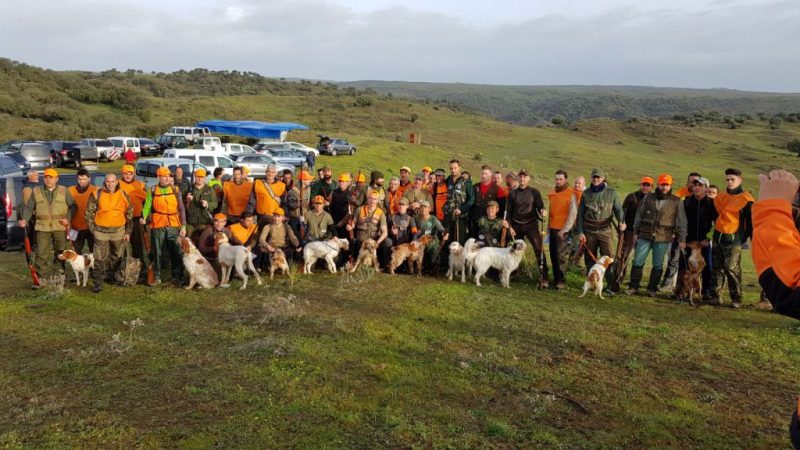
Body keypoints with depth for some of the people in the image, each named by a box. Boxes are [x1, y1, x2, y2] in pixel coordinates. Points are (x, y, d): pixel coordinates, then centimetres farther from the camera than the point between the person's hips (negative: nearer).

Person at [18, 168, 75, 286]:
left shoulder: (64, 191, 4)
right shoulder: (36, 191, 7)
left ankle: (60, 271, 24)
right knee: (41, 253, -3)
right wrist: (25, 220, -9)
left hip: (60, 227, 0)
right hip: (42, 227, 0)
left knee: (60, 252, 10)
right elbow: (28, 207, 7)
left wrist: (68, 218, -8)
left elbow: (72, 206, 6)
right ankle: (41, 277, 0)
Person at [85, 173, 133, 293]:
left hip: (118, 231, 2)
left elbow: (129, 214, 8)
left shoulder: (123, 195, 1)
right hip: (101, 231, -2)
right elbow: (89, 212, 3)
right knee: (100, 258, -3)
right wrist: (93, 228, -1)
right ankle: (97, 283, 2)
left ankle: (109, 274, 38)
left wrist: (128, 232, 6)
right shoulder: (97, 194, -4)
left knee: (116, 256, 17)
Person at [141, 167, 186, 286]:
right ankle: (157, 277, 16)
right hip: (157, 226, 0)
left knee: (175, 252, 1)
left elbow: (181, 208, 6)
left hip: (173, 225, 0)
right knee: (157, 252, 6)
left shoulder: (176, 190, 7)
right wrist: (143, 217, -19)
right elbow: (147, 206, 1)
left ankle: (177, 277, 10)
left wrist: (183, 226, 1)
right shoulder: (152, 191, 6)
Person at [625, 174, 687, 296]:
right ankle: (633, 287, 10)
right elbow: (639, 215, 11)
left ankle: (652, 288, 17)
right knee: (638, 262, 1)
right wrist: (635, 232, 9)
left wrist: (682, 239, 0)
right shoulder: (648, 198, 6)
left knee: (658, 265, 6)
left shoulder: (676, 201, 1)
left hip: (663, 238, -1)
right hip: (644, 235, 1)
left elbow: (681, 222, 3)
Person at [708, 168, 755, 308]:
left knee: (732, 269, -7)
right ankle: (716, 296, 13)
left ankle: (736, 298, 2)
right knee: (718, 268, 8)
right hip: (718, 238, 6)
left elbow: (751, 221, -3)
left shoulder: (746, 200, -4)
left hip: (733, 239, -6)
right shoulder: (720, 197, 12)